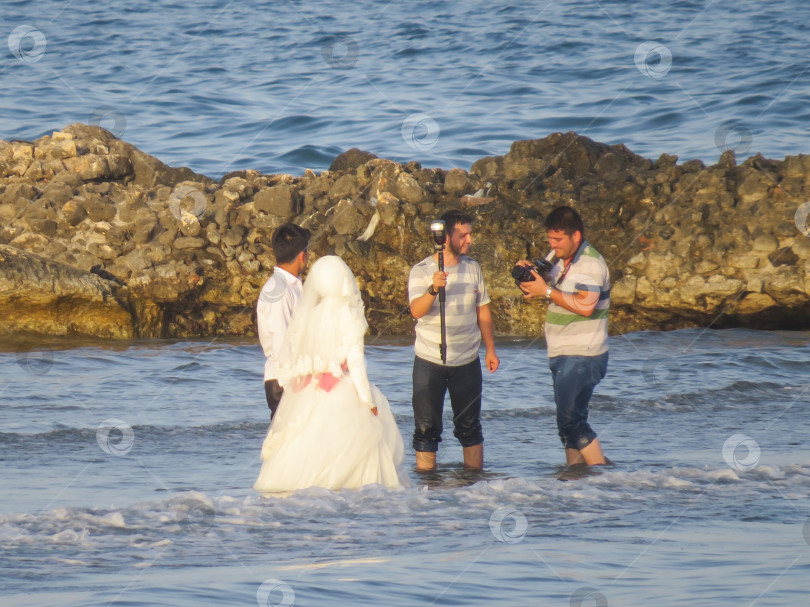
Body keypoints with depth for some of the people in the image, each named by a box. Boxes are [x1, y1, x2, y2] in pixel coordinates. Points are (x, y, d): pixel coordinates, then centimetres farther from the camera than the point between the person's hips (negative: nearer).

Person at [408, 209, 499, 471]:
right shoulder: (421, 271, -7)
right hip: (429, 361, -3)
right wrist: (433, 289, -40)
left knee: (469, 425, 9)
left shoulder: (472, 268, 7)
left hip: (466, 361, 3)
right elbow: (417, 311, -21)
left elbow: (483, 311, 15)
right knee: (426, 427, -1)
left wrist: (490, 349, 13)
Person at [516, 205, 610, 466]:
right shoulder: (560, 259, 13)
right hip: (563, 356, 10)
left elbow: (585, 306, -27)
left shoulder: (590, 264, -16)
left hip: (583, 357, -10)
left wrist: (547, 291, -23)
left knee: (571, 420, -15)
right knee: (568, 421, 12)